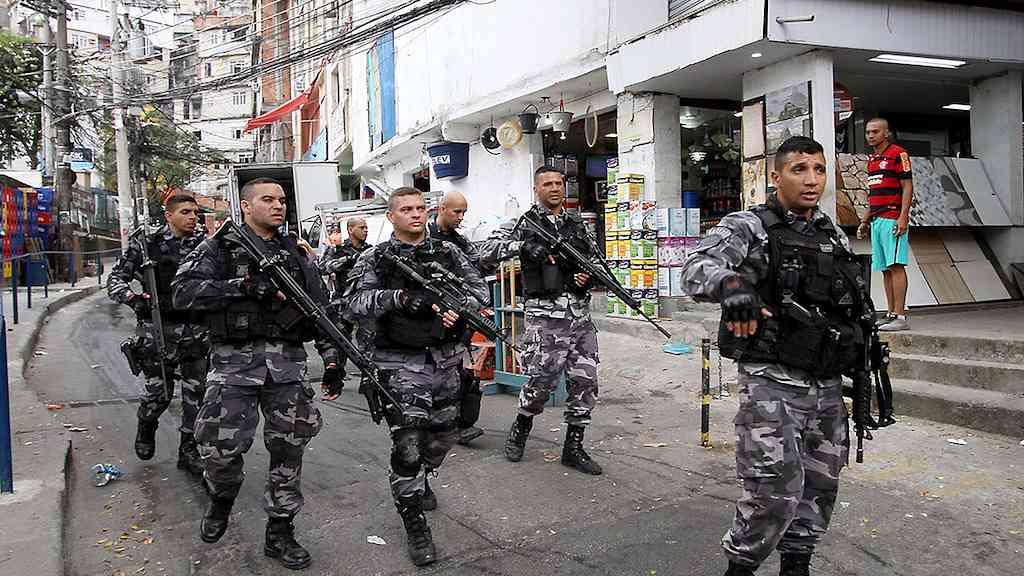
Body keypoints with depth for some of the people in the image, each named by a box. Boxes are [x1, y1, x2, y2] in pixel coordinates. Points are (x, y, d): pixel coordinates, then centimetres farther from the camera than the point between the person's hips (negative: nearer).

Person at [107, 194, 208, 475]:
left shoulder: (203, 243, 6)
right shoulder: (146, 242, 0)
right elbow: (115, 279, 1)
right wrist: (133, 298, -17)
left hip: (196, 329, 3)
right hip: (158, 328, -2)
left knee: (196, 392, 4)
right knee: (158, 391, 2)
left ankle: (188, 451, 18)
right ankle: (146, 426, 36)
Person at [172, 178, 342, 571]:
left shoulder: (294, 252, 15)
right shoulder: (220, 248, 3)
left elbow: (319, 305, 13)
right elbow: (183, 291, -10)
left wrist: (332, 356, 4)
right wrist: (243, 287, -19)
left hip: (288, 360, 3)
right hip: (236, 359, -3)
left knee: (289, 449, 3)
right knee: (221, 444, -3)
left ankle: (280, 532, 17)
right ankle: (222, 498, 31)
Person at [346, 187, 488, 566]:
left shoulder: (448, 253, 7)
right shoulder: (376, 259, -2)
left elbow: (480, 289, 4)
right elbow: (355, 301, -16)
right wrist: (399, 297, -31)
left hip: (447, 361, 4)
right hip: (403, 365, -4)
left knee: (443, 435, 18)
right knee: (407, 444, -7)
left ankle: (419, 481, 47)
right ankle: (415, 526, 7)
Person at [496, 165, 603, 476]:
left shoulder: (577, 223, 16)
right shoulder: (526, 223, 1)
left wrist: (588, 274, 0)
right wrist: (524, 245, -22)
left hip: (580, 313, 5)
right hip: (546, 313, -5)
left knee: (584, 382, 4)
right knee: (541, 380, -6)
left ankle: (573, 447, 16)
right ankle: (520, 430, 23)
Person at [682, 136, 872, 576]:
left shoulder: (835, 239, 13)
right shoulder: (748, 228, -7)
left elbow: (858, 311, 22)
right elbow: (697, 268, -26)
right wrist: (731, 283, -47)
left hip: (828, 387, 7)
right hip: (773, 381, -7)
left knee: (819, 487, 15)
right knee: (777, 492, -10)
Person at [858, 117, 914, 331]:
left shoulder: (898, 154, -4)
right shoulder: (871, 159, 20)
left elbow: (907, 187, -9)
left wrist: (903, 217, -18)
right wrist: (865, 221, 20)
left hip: (893, 219, -8)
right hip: (876, 220, 8)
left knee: (896, 266, -12)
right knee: (885, 269, 8)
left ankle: (900, 316, -12)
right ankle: (891, 314, 12)